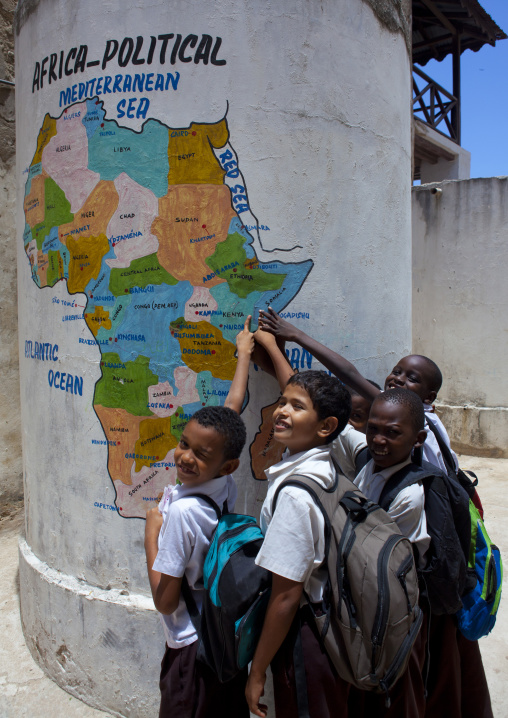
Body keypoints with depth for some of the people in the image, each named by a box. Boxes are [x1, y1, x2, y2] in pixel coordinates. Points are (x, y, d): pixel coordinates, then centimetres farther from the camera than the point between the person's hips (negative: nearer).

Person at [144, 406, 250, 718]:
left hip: (194, 647, -6)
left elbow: (165, 602, -21)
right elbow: (230, 413, 5)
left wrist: (151, 536, -14)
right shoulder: (227, 487, -11)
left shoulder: (182, 510, -30)